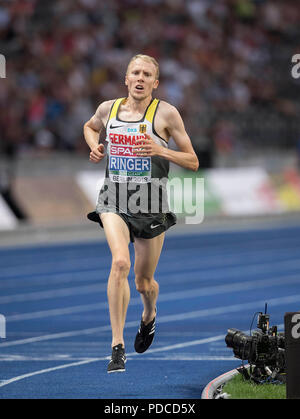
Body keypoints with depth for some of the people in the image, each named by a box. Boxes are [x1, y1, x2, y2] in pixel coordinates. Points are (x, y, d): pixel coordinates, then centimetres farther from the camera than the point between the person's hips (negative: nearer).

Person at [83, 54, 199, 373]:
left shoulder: (166, 113, -4)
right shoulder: (108, 109, 5)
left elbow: (193, 162, 0)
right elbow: (90, 127, 29)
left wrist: (162, 151, -17)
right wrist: (94, 147, 8)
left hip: (150, 203, 0)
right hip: (114, 198, 1)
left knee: (143, 283, 11)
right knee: (120, 262, -25)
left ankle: (149, 316, 49)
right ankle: (117, 346, -24)